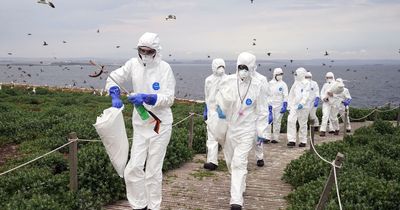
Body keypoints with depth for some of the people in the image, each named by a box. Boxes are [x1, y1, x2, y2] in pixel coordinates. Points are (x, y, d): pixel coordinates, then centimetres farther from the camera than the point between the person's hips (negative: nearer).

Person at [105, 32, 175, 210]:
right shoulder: (133, 64, -3)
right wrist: (115, 96, -12)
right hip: (140, 124, 3)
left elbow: (169, 98, -16)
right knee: (134, 168, 2)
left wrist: (146, 98, -31)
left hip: (160, 124, -3)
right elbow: (113, 78, 7)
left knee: (153, 170, 5)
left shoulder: (164, 68, -13)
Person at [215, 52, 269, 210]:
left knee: (239, 163, -12)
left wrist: (261, 131, -2)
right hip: (228, 127, 4)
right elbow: (220, 98, 5)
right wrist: (220, 109, -18)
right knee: (230, 160, 19)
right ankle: (240, 186, 46)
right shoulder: (228, 81, -7)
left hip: (246, 130, -3)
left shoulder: (257, 86, -9)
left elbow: (262, 111, -1)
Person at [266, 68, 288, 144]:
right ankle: (268, 137, 1)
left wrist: (285, 106, -9)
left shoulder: (283, 84, 1)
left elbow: (285, 96, -1)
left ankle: (275, 138, 11)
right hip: (270, 105, 2)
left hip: (279, 105, -2)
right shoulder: (270, 83, 7)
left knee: (277, 122, 3)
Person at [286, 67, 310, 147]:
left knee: (303, 124, 3)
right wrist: (289, 106, 14)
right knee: (291, 121, -10)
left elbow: (306, 95, -14)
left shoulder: (306, 83, -3)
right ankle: (292, 140, -9)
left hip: (303, 107, -5)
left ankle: (303, 141, 15)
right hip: (294, 106, 5)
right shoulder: (295, 83, 15)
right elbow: (291, 95, 17)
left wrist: (302, 103, -27)